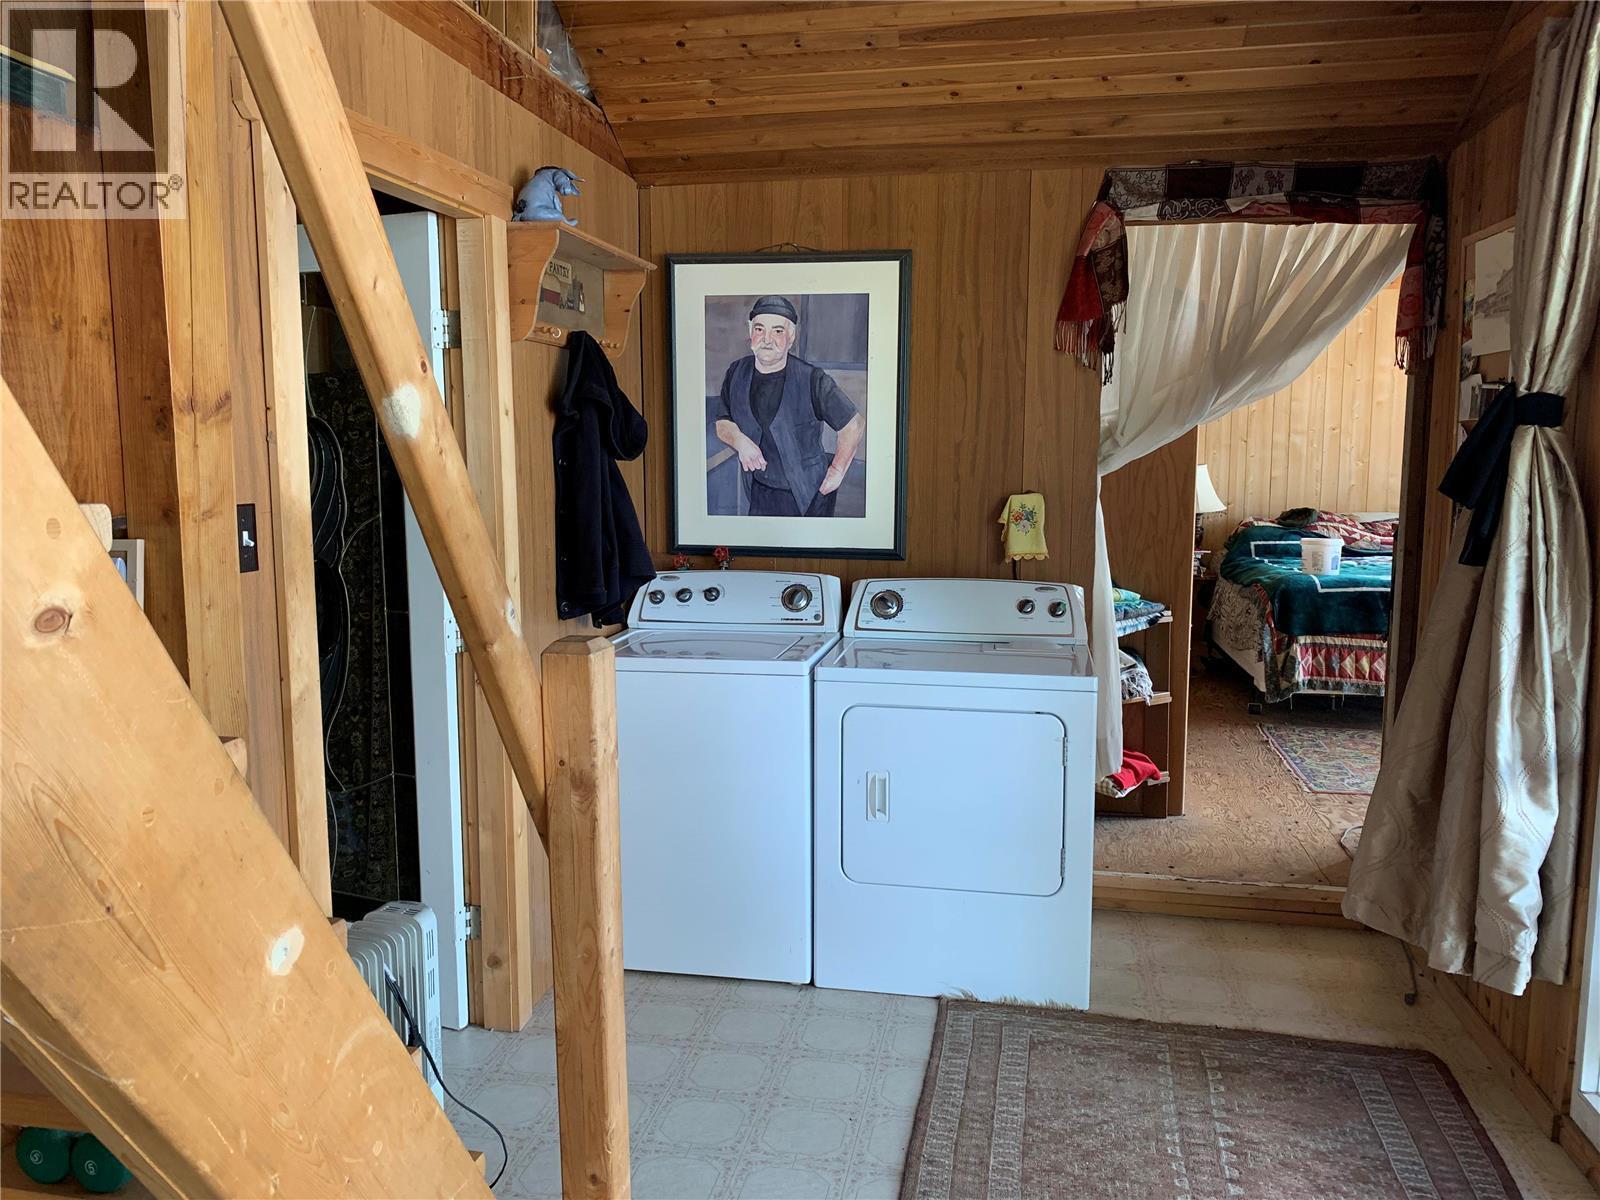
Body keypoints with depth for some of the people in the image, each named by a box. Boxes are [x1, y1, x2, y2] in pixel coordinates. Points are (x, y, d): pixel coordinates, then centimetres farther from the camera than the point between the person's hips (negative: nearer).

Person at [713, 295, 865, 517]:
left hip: (810, 495, -3)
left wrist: (836, 471, -5)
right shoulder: (737, 373, -3)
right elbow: (722, 423, 8)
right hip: (760, 494, 4)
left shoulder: (812, 380, -17)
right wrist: (739, 441, -14)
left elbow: (854, 424, -8)